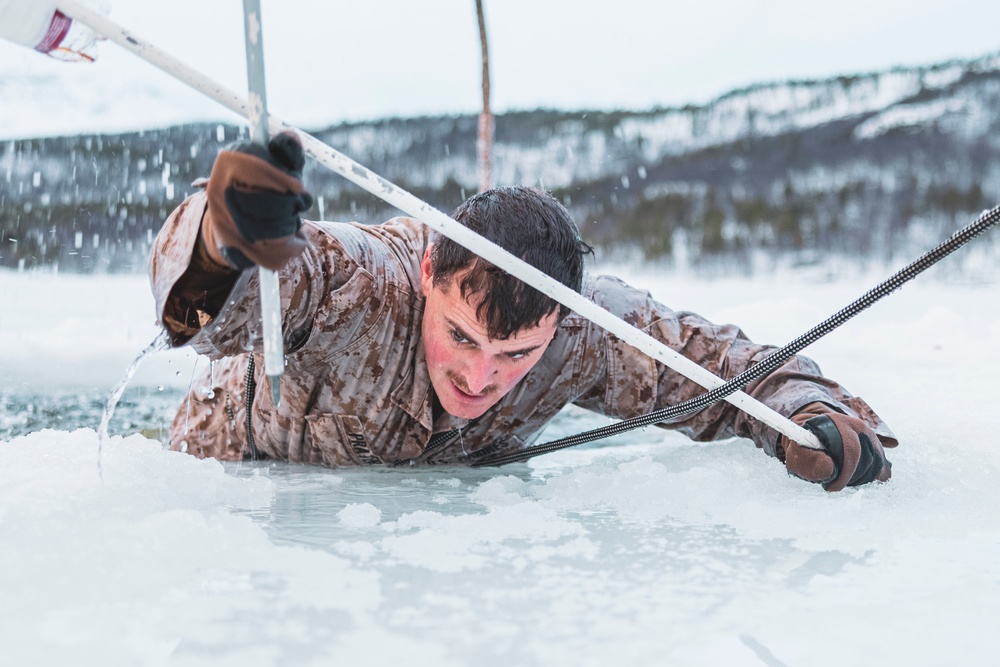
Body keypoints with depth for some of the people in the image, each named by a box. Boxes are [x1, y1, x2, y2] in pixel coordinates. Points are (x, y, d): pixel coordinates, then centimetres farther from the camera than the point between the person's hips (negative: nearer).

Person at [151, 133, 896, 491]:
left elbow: (739, 369, -21)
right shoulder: (362, 275, -42)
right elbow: (226, 315, -59)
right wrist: (221, 247, -82)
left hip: (447, 504, 2)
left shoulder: (588, 326, -31)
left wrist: (820, 417, -41)